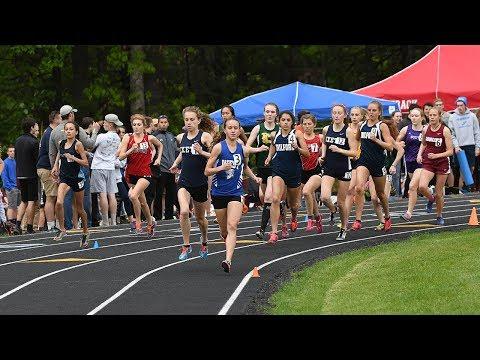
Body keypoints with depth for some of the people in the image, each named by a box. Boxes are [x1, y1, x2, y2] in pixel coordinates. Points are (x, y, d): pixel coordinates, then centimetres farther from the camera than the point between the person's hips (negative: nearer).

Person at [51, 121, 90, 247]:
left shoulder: (78, 144, -10)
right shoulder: (61, 143, 3)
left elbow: (85, 162, -11)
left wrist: (72, 157, -21)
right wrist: (55, 166, 13)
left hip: (77, 177, -3)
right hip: (64, 177, 3)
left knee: (79, 208, 10)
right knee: (59, 203, -22)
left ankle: (85, 232, 29)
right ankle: (62, 229, -8)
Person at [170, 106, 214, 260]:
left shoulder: (205, 136, -9)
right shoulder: (181, 138, 6)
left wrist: (202, 152, -27)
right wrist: (176, 163, 17)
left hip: (200, 182, -2)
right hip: (184, 182, 2)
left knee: (200, 217, 14)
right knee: (184, 212, -22)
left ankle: (204, 242, 42)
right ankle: (186, 245, -9)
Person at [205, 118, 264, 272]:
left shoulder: (243, 149, 3)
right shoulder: (219, 147, -6)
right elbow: (207, 171, -5)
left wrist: (254, 177, 12)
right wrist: (221, 168, -21)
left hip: (236, 192, 0)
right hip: (219, 192, 0)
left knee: (232, 226, -18)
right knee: (224, 230, 12)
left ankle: (228, 260, -28)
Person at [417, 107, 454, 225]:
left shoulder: (445, 130, -11)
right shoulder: (425, 129, 0)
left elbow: (450, 151, -10)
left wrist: (436, 155, -22)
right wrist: (419, 154, 3)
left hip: (442, 163, -2)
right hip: (428, 163, 2)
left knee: (439, 193, 4)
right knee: (422, 187, -22)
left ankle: (439, 216, 26)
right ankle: (431, 199, 11)